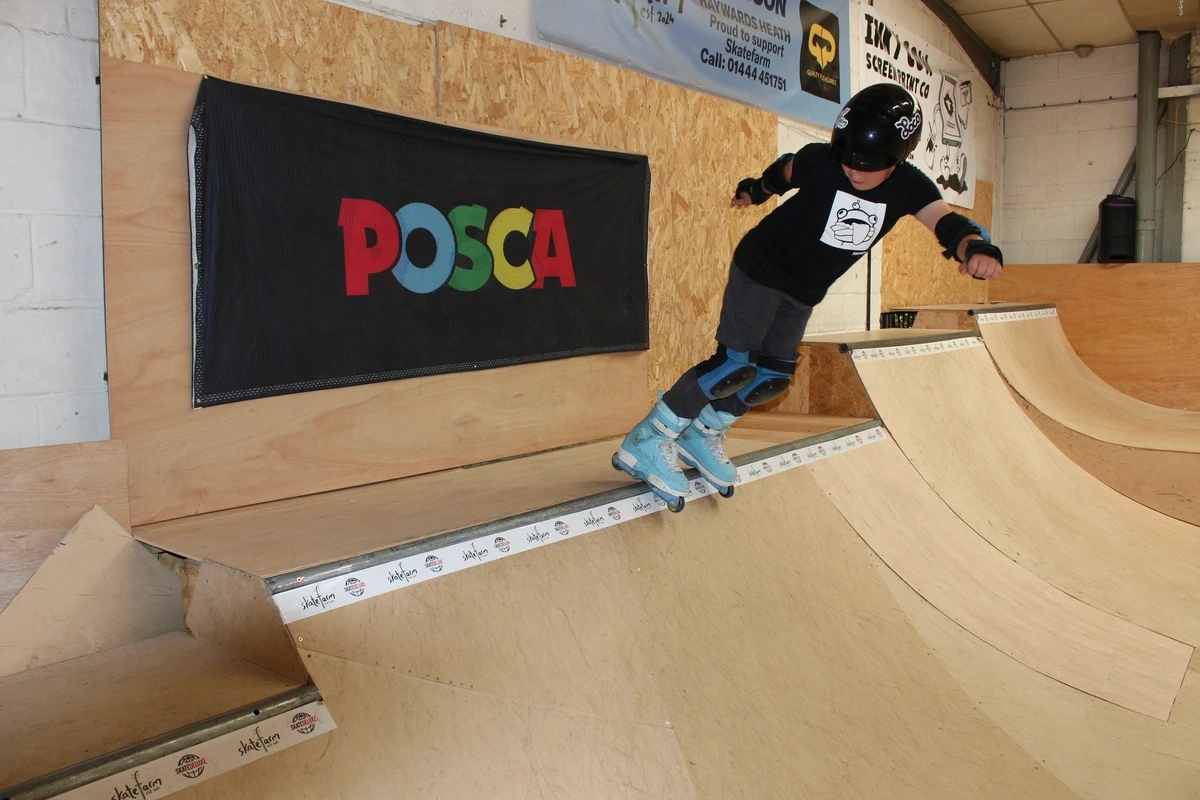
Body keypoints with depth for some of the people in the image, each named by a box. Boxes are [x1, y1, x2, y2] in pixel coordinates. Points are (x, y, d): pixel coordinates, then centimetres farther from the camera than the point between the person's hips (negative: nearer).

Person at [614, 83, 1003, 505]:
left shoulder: (909, 187, -16)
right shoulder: (821, 162, -22)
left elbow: (948, 223, -30)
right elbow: (785, 170, -1)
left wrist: (976, 248, -51)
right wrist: (757, 189, 19)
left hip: (805, 292, 5)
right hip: (761, 268, -5)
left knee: (773, 377, 6)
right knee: (735, 365, -16)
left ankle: (704, 433, 26)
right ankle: (647, 441, -8)